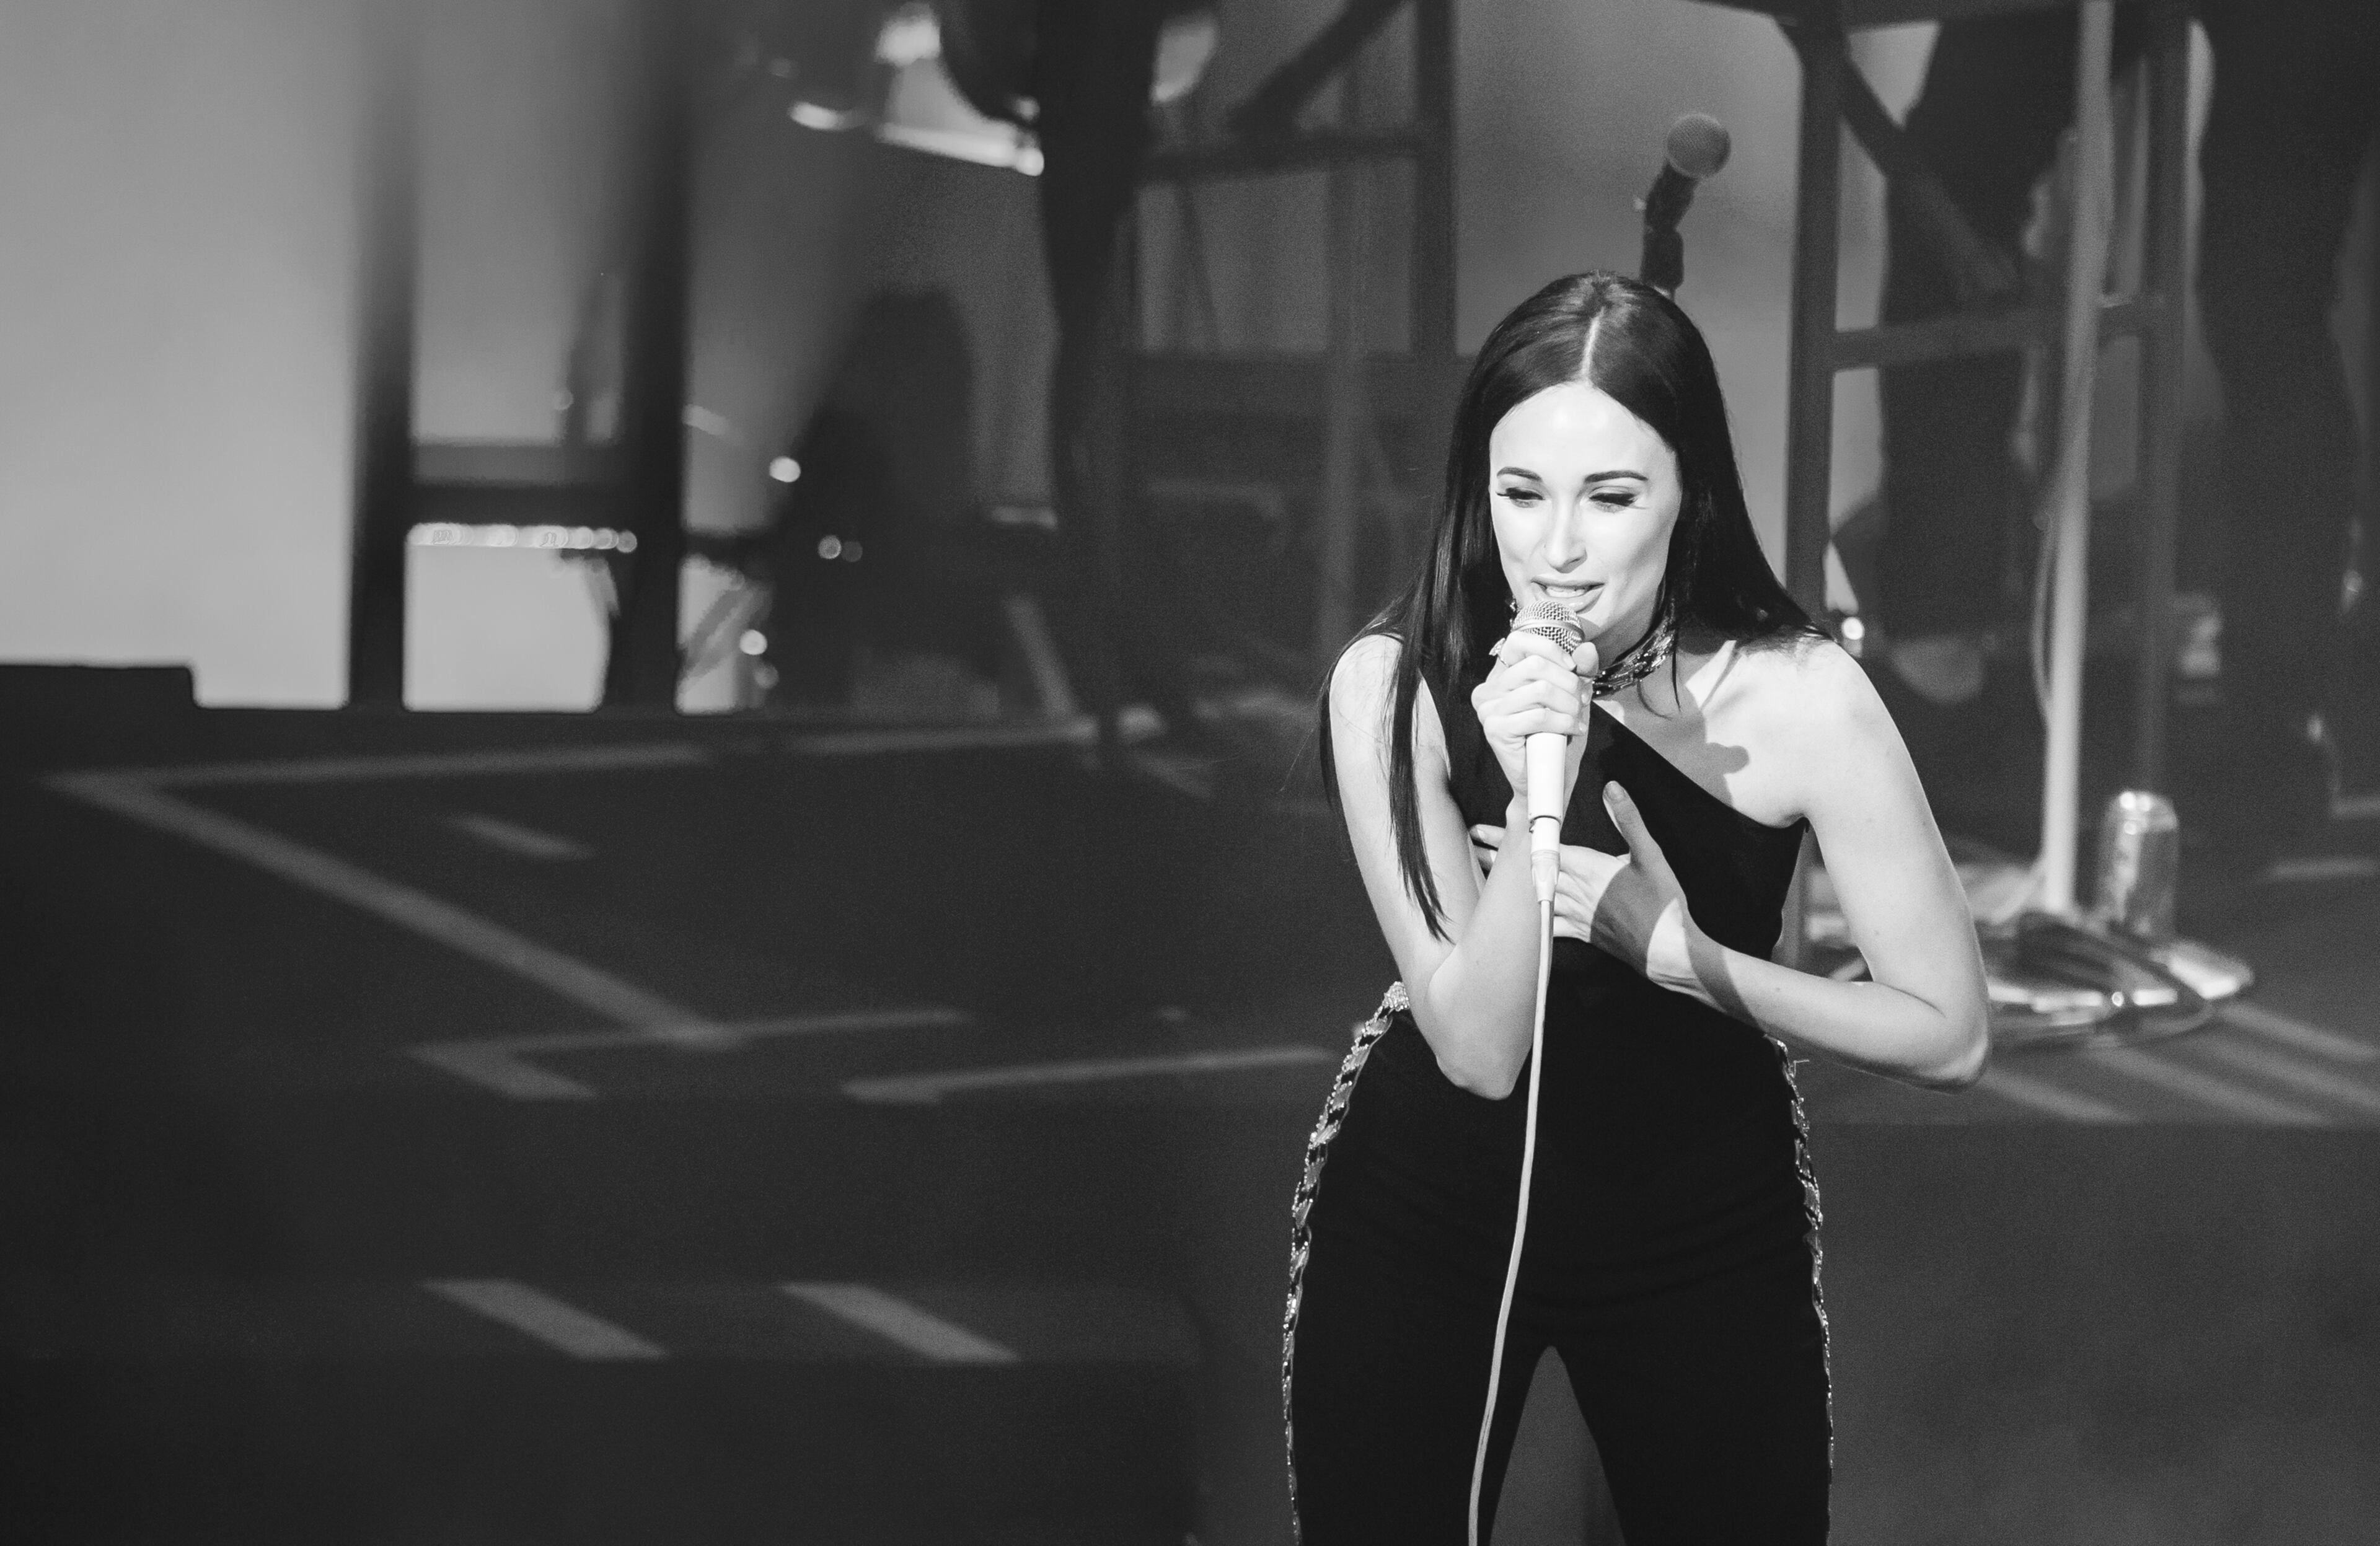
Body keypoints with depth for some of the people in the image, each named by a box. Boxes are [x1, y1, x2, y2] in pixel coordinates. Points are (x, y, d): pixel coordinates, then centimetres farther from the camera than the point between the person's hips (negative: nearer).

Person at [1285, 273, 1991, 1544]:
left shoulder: (1796, 699, -21)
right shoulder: (1397, 685, -20)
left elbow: (1948, 1034, -16)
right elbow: (1477, 1048, -21)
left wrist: (1681, 953, -26)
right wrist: (1534, 803, -35)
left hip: (1705, 1231, 0)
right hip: (1420, 1213, 0)